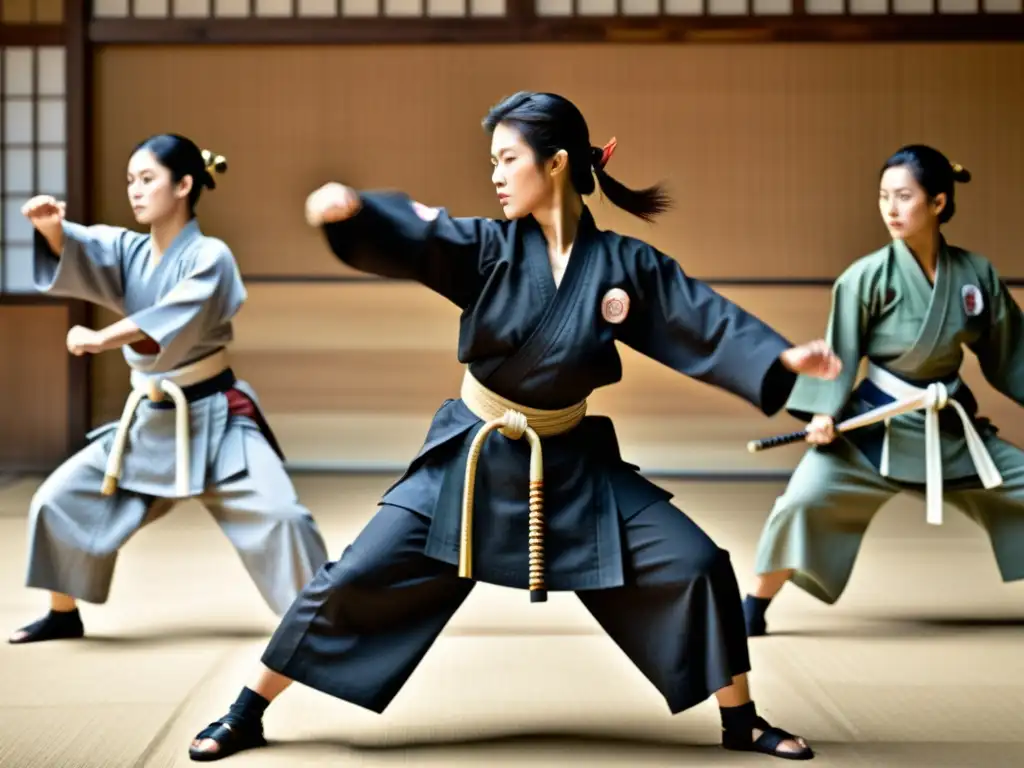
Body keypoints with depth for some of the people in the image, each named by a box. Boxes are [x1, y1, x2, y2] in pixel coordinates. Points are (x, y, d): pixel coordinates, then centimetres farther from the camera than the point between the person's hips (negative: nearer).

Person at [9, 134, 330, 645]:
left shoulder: (209, 257, -13)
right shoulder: (128, 250, 3)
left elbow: (172, 321, -27)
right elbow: (78, 252, -16)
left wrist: (100, 340, -30)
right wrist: (50, 224, -37)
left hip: (213, 418, -5)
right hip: (149, 420, 6)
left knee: (277, 516, -19)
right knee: (58, 501, 3)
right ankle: (64, 615, 21)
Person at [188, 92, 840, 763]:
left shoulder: (626, 266, -7)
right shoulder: (489, 249, -10)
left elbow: (709, 324, -9)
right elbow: (413, 236, -26)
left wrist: (786, 357, -26)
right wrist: (351, 205, -47)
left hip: (572, 465, 1)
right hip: (472, 460, -1)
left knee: (696, 566, -6)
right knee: (356, 578, -5)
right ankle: (247, 714, 11)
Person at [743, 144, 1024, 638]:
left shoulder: (976, 274, -6)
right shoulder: (868, 276, -15)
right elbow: (840, 349, -9)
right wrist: (824, 412, -19)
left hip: (951, 425, 4)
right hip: (875, 424, -4)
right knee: (803, 501, -19)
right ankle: (753, 608, 0)